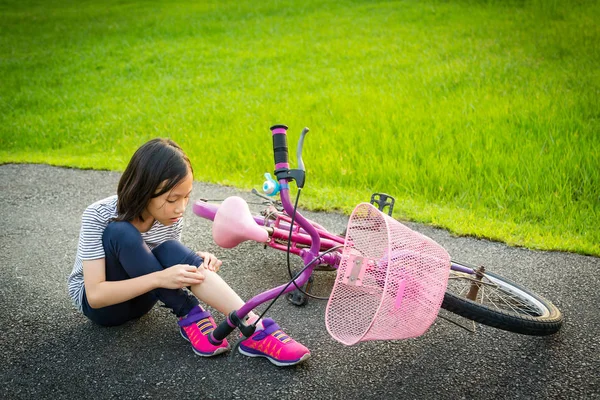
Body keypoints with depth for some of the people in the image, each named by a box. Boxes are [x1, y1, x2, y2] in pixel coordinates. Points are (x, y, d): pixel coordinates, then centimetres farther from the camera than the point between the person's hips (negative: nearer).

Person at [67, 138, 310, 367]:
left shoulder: (170, 216, -13)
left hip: (138, 299, 3)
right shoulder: (98, 216, -26)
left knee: (170, 252, -31)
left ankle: (255, 329, -38)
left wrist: (193, 264, -23)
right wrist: (158, 278, -39)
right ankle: (190, 315, -26)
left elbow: (168, 266, 0)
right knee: (121, 233, -33)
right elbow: (96, 294, -29)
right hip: (99, 304, -3)